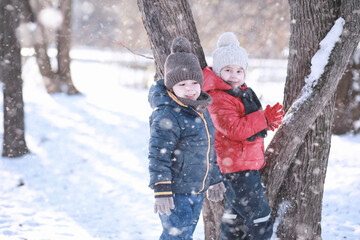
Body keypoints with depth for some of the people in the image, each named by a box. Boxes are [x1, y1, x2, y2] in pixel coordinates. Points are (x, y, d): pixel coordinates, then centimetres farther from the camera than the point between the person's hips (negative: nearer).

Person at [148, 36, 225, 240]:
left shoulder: (201, 110, 11)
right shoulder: (167, 115, -18)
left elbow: (209, 149, 21)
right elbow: (159, 155, -21)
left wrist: (215, 180, 25)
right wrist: (161, 191, -25)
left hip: (197, 190, 9)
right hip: (176, 193, -9)